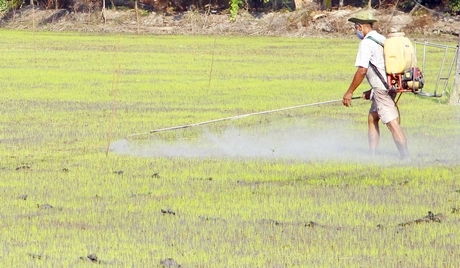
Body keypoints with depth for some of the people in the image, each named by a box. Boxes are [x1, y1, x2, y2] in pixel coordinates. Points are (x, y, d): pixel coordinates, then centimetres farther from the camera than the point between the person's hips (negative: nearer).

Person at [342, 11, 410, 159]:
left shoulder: (367, 43, -12)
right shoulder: (382, 40, 16)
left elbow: (362, 71, -17)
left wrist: (349, 92, -10)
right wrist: (372, 91, 27)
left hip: (381, 89, -9)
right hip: (390, 86, 9)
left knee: (392, 123, -12)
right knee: (372, 118, 18)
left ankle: (406, 157, -17)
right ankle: (371, 155, 22)